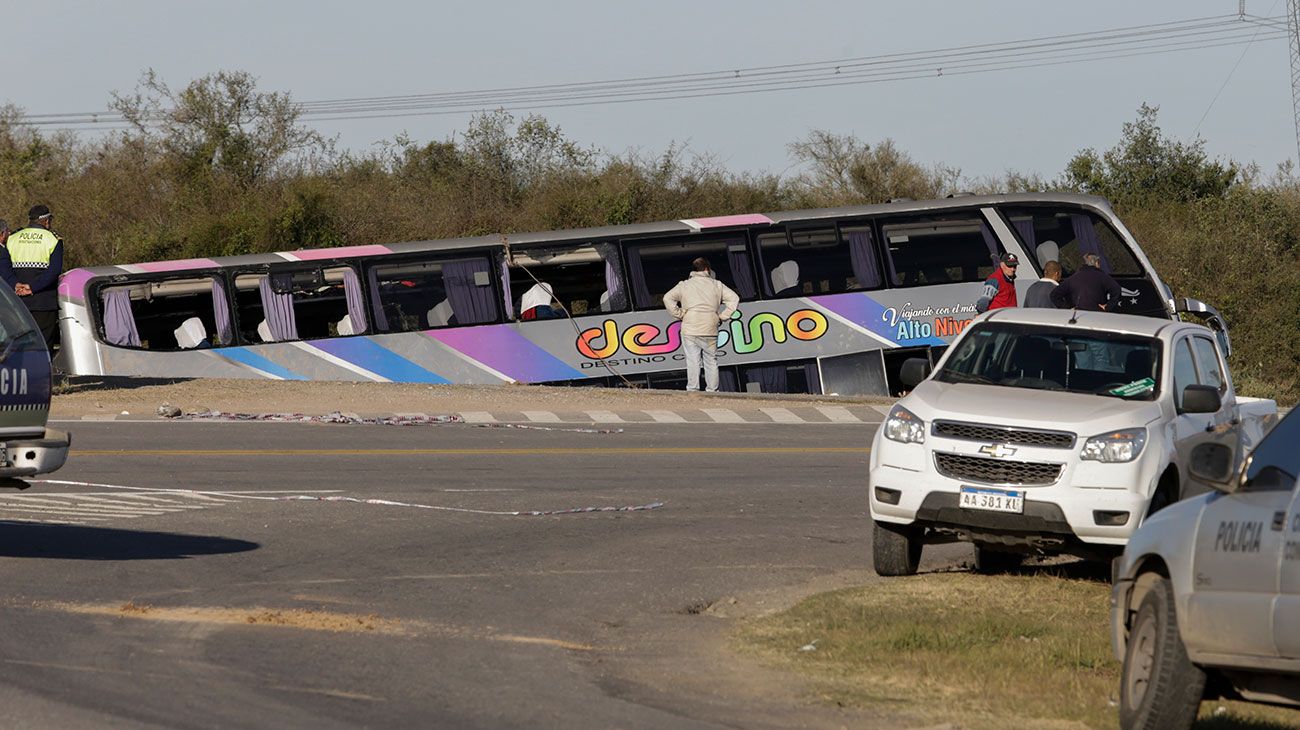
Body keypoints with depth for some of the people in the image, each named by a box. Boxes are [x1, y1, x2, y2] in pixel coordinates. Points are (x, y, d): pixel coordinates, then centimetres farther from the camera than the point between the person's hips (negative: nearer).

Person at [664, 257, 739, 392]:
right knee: (711, 361, 8)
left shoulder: (684, 285, 7)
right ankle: (712, 391, 7)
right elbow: (734, 298, 5)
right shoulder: (716, 285, 9)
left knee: (692, 361, 0)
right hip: (710, 331, 1)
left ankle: (692, 390, -4)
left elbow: (668, 298, -3)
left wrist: (679, 314, 2)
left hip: (689, 330, -1)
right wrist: (722, 316, 6)